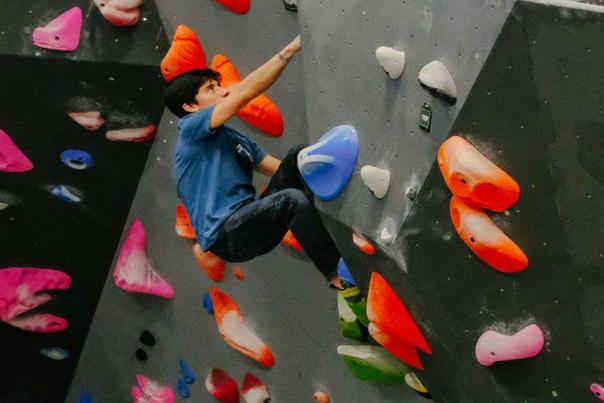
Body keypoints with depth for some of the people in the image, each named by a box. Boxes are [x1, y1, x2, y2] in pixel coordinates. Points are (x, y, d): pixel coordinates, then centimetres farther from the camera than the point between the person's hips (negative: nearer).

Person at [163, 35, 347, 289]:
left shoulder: (237, 140, 24)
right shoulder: (191, 128, -2)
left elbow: (283, 171, 17)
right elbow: (245, 92, -14)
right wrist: (290, 49, -13)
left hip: (249, 222, 8)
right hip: (225, 235, -8)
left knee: (300, 155, -5)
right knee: (292, 199, -33)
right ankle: (339, 276, -25)